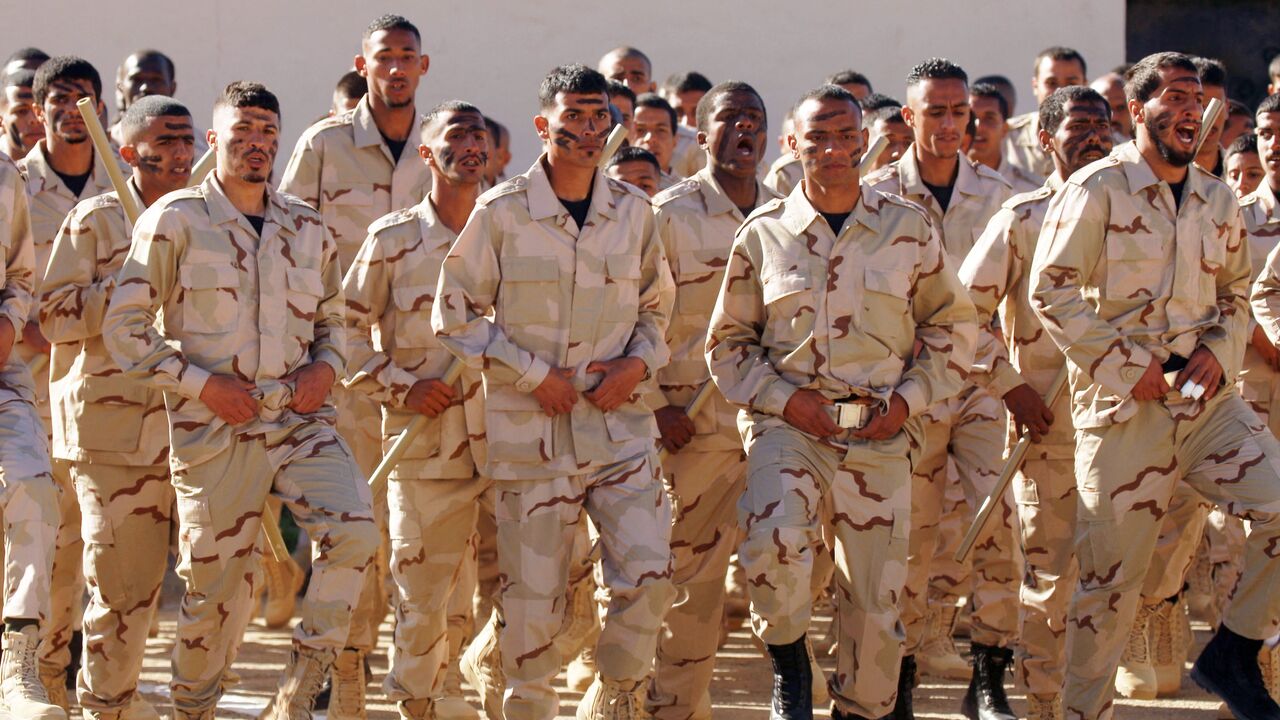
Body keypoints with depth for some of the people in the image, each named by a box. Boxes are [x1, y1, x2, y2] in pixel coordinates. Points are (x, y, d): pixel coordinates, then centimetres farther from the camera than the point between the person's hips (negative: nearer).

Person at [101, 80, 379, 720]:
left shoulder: (307, 228, 13)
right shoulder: (176, 220, -1)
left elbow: (331, 317, 25)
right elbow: (124, 327, -3)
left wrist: (326, 366, 3)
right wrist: (203, 383, -10)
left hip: (301, 420, 3)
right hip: (214, 429, -3)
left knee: (353, 530, -20)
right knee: (216, 583, 0)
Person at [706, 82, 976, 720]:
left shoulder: (908, 229, 6)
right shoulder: (764, 233, 5)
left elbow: (952, 325, 14)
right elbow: (728, 340, 11)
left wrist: (909, 397, 0)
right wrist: (782, 397, -4)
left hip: (880, 434, 1)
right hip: (789, 424, -1)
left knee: (877, 599, 2)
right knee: (771, 538, -28)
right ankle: (787, 661, -2)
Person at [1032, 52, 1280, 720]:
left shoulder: (1217, 200, 13)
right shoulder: (1097, 189, -5)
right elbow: (1051, 291, -10)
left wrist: (1219, 350, 2)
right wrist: (1128, 365, -13)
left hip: (1206, 398, 5)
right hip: (1123, 407, -5)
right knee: (1111, 574, -1)